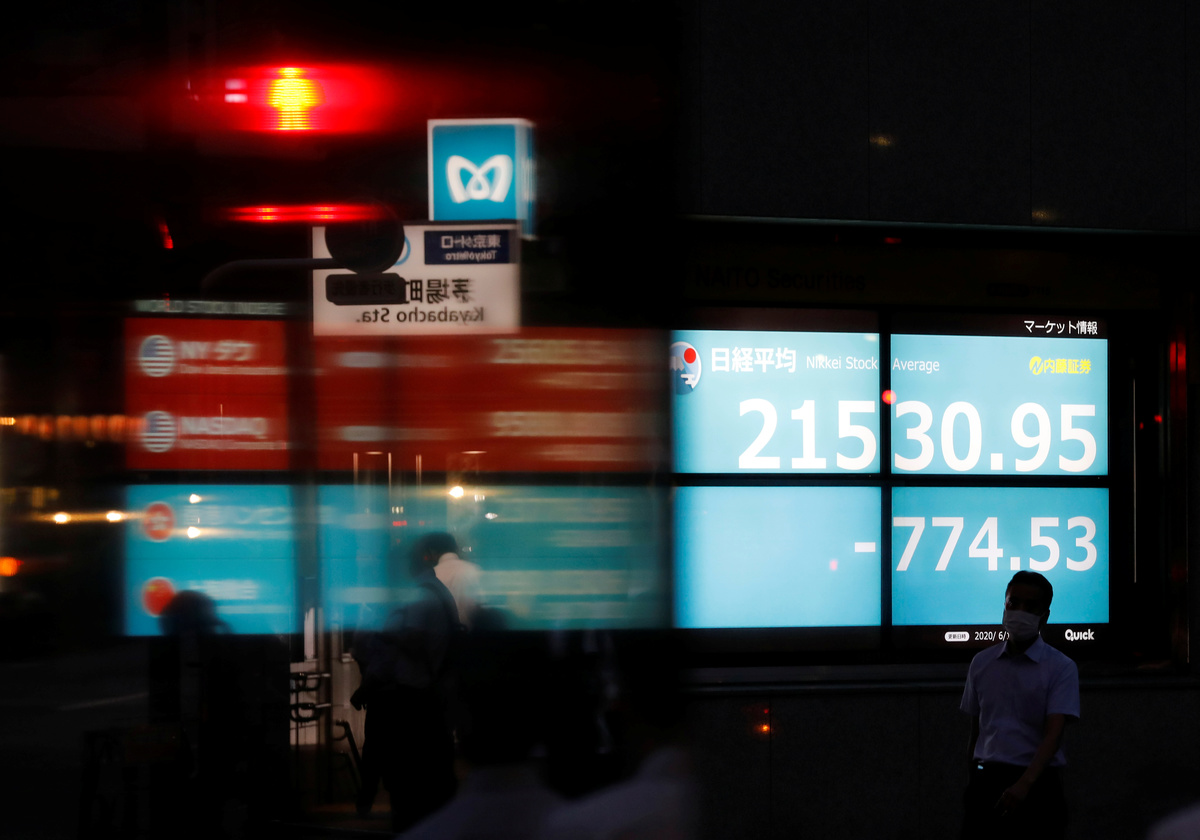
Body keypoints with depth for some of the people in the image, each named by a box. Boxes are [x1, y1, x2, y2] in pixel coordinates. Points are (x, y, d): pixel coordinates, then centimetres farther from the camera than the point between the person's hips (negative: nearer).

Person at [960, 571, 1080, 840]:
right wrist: (973, 782, 12)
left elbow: (1053, 733, -15)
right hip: (986, 783, 3)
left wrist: (1025, 783, -29)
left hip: (1036, 785, -3)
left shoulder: (1060, 668, -5)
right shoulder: (982, 663, 10)